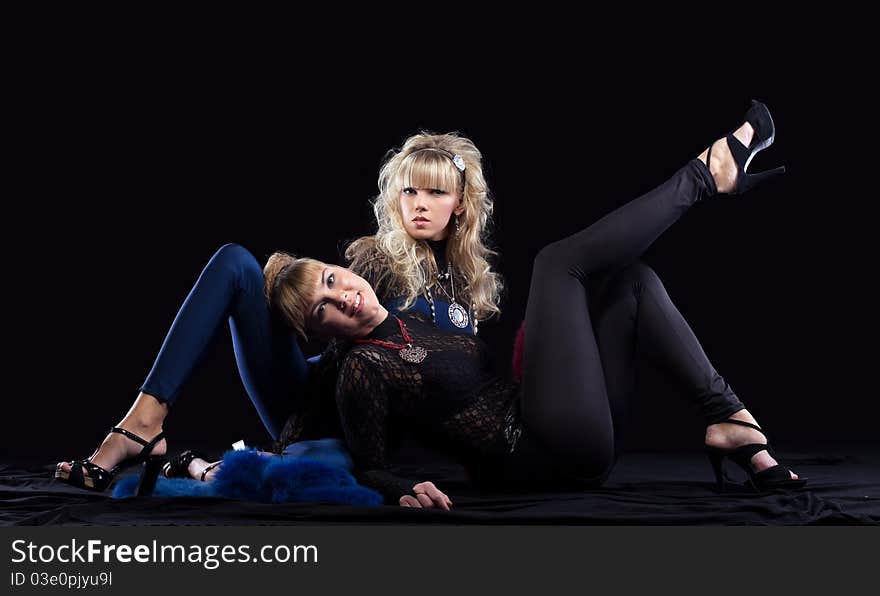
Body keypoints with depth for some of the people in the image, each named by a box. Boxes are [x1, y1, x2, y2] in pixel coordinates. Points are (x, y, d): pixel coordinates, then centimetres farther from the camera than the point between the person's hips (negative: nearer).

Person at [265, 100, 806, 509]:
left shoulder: (412, 319, 15)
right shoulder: (363, 368, -8)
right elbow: (371, 469, -7)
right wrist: (404, 491, -27)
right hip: (549, 458, -9)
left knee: (634, 281, 7)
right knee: (559, 262, -6)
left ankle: (730, 419, -5)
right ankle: (707, 175, 3)